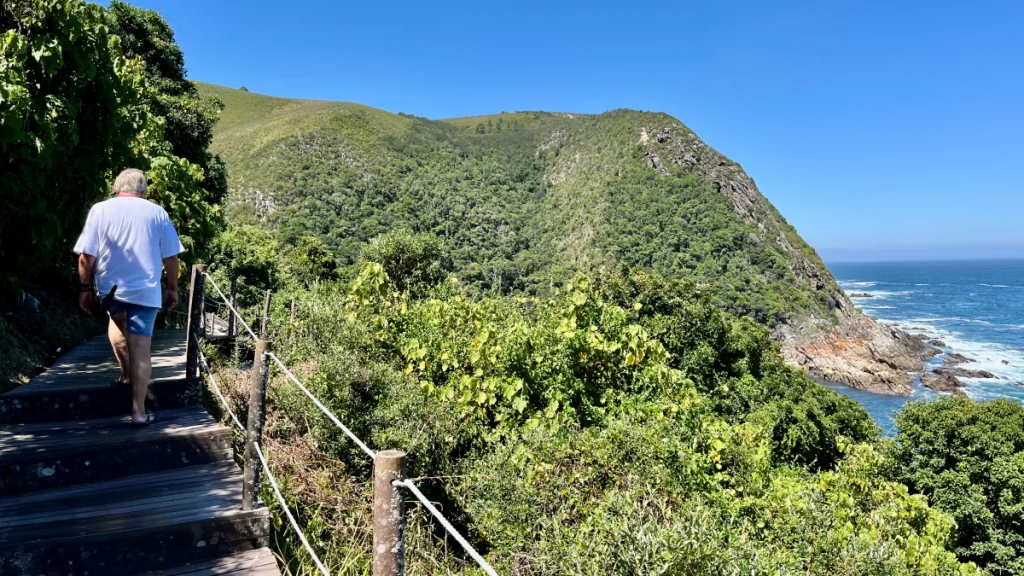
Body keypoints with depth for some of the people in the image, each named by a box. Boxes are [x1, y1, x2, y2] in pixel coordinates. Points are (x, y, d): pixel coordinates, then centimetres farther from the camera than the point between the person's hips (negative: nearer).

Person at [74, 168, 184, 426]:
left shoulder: (100, 210, 0)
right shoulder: (157, 213, 1)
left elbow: (87, 256, -4)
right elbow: (171, 257, 2)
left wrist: (85, 288, 6)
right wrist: (172, 288, 12)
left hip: (111, 288, 2)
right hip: (146, 291, -1)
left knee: (117, 321, 33)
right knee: (141, 350, -1)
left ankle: (126, 374, 37)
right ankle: (139, 411, 0)